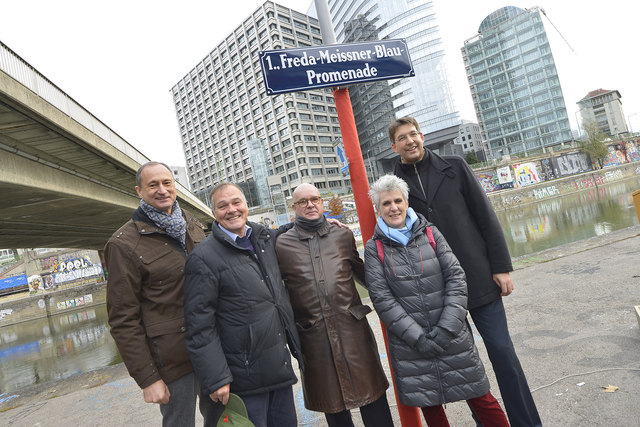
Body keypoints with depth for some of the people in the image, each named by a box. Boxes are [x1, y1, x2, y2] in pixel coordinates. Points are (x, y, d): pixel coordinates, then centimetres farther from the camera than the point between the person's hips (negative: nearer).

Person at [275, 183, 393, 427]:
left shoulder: (343, 235, 6)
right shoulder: (282, 245, -1)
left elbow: (362, 274, 17)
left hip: (352, 328, 1)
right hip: (314, 337, -1)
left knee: (373, 398, 11)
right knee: (332, 404, 15)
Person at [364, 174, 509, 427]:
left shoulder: (429, 233, 1)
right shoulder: (374, 248, -3)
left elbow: (456, 276, -3)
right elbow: (381, 297, -8)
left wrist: (447, 328, -12)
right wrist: (417, 337, -14)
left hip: (452, 337, 1)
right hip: (409, 345, 0)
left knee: (480, 398, 11)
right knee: (428, 405, 15)